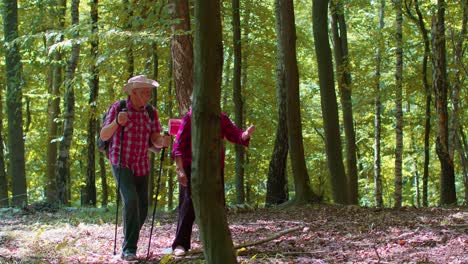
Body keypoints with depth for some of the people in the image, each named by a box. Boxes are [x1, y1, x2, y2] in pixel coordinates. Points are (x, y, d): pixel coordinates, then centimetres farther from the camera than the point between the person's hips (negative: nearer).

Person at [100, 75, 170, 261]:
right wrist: (117, 122, -33)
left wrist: (163, 141, -30)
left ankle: (127, 247, 25)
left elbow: (155, 139, -5)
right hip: (121, 163, -5)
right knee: (131, 201, -23)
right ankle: (130, 248, -17)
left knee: (142, 208, 6)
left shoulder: (151, 112, 1)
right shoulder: (117, 108, -10)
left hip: (142, 165, 5)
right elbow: (103, 136, -14)